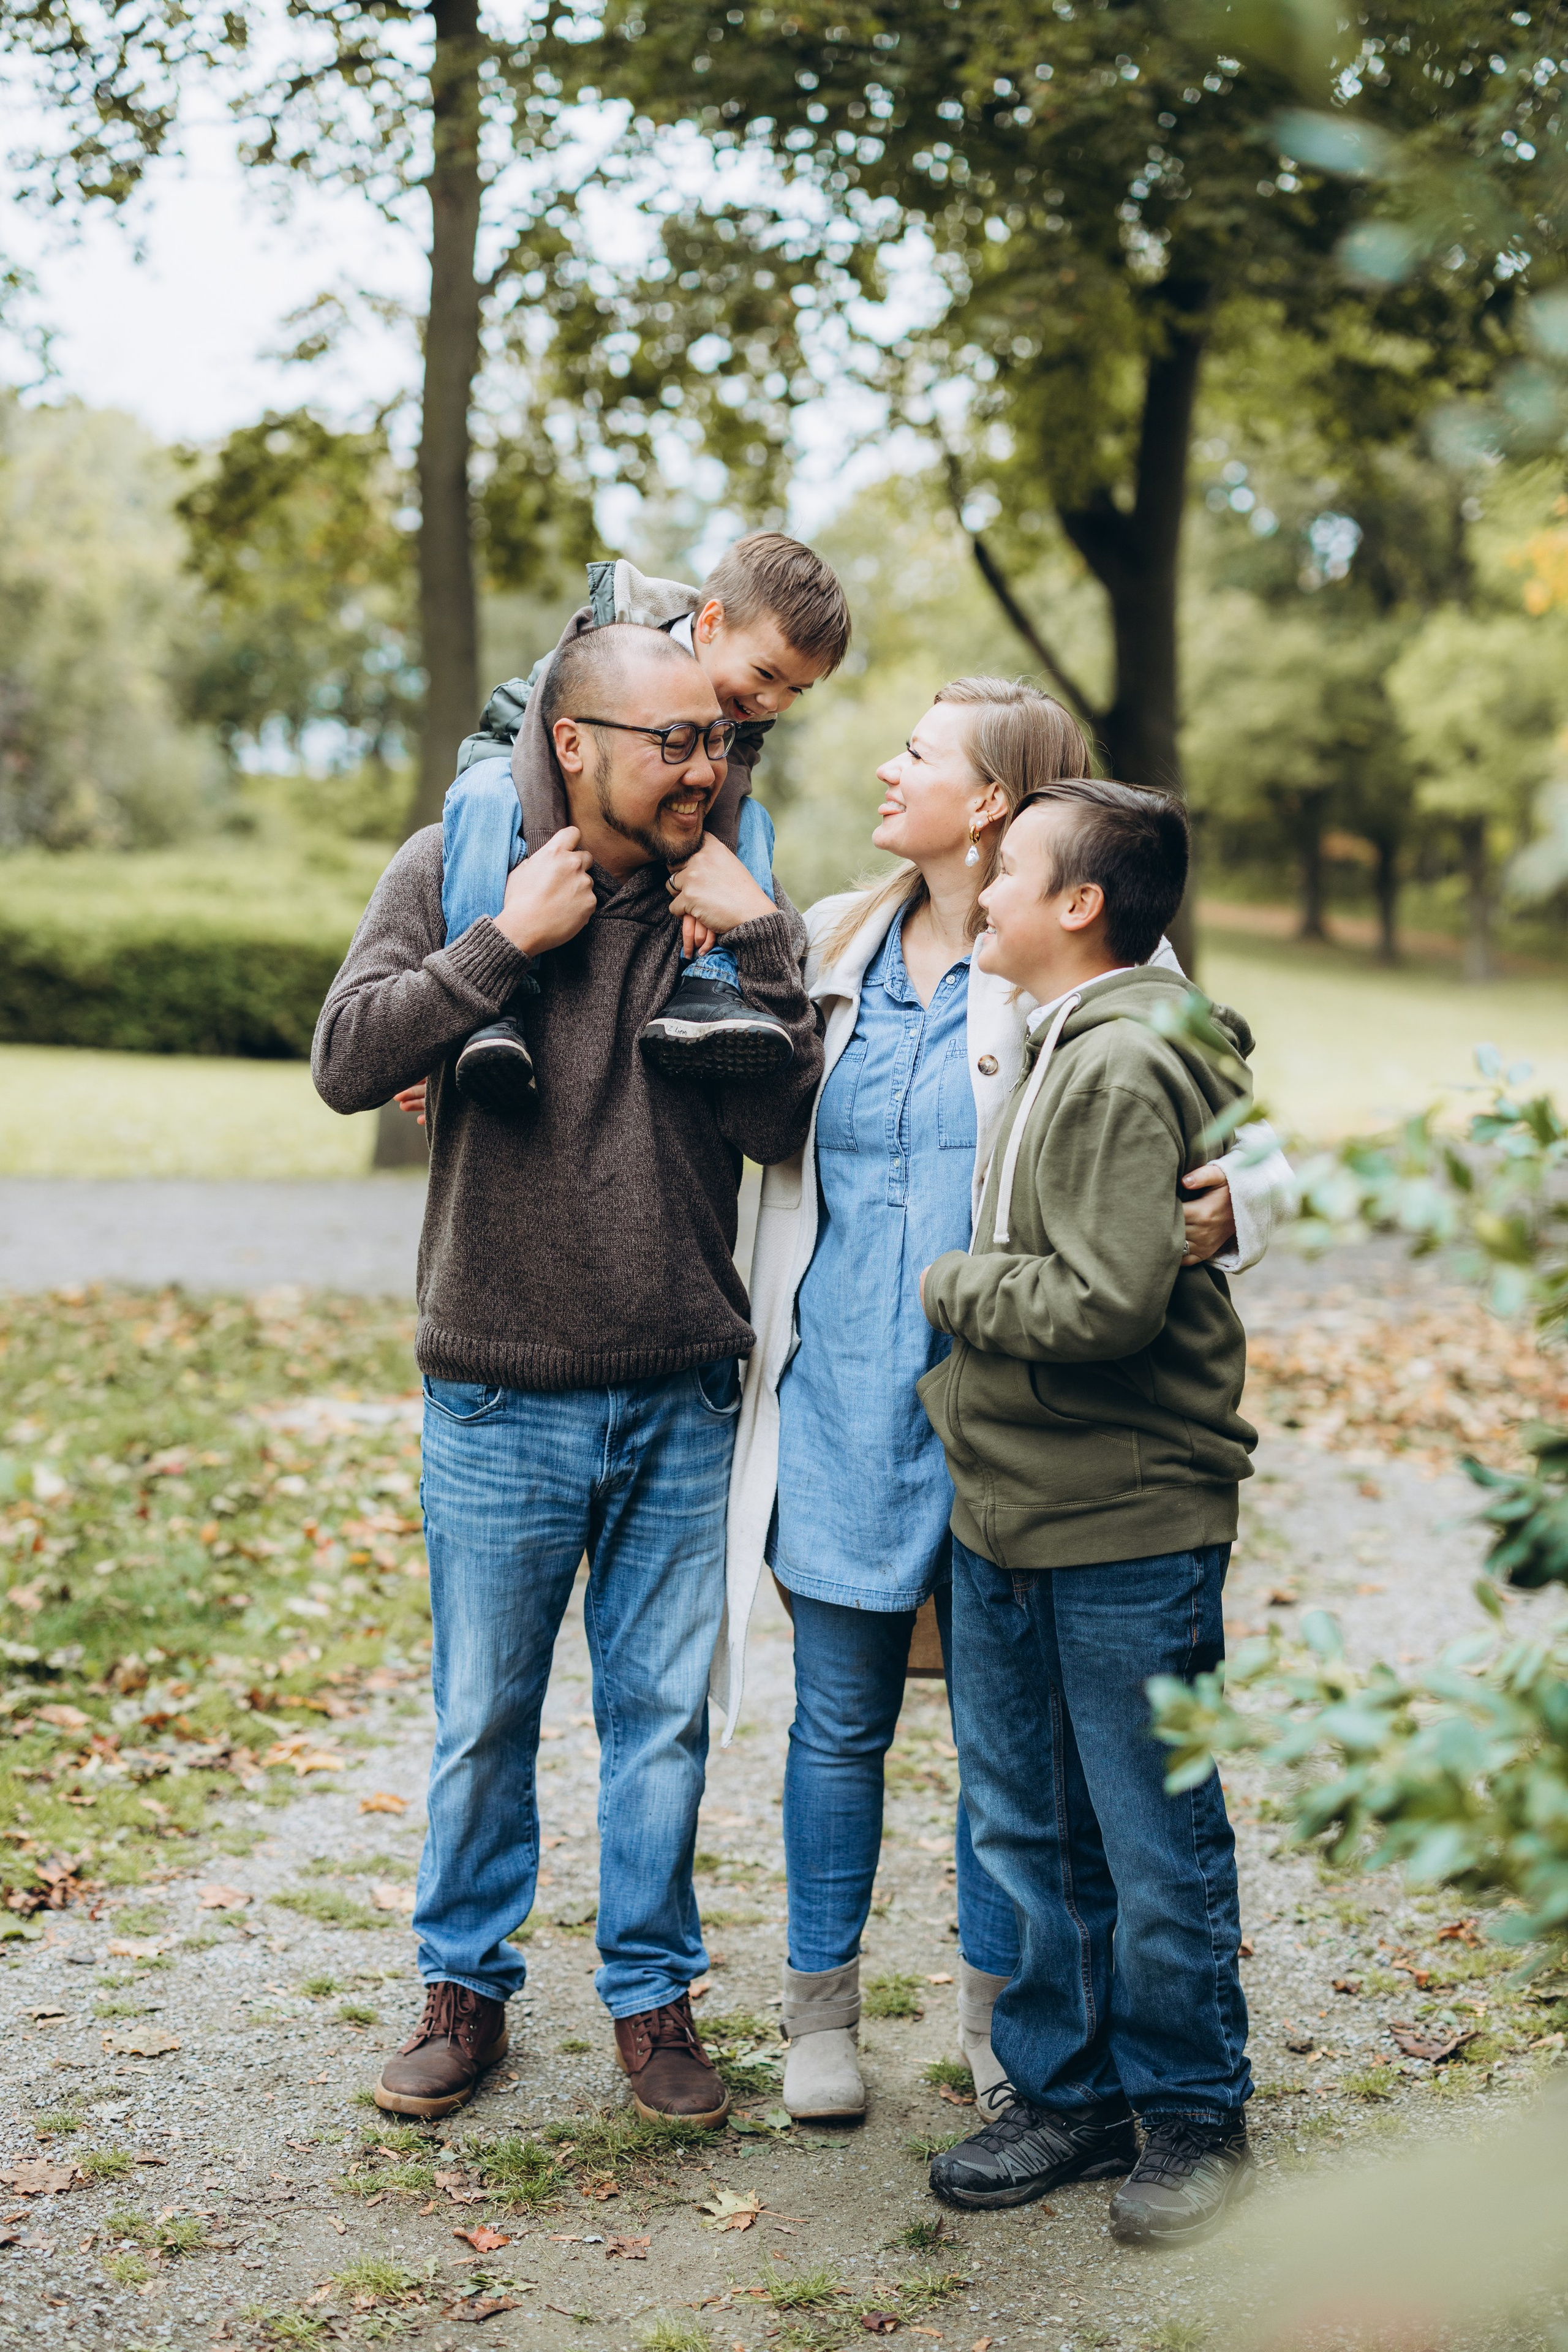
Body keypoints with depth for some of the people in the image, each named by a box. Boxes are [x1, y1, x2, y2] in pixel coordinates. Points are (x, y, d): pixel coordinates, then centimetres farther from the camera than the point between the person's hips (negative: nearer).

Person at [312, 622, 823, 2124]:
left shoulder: (729, 900, 2)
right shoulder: (457, 866, -2)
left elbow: (783, 1130, -6)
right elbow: (346, 1064, -13)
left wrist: (758, 945, -14)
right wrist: (508, 940, -17)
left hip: (683, 1396, 2)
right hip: (502, 1395, -1)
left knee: (663, 1715, 11)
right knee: (484, 1721, 11)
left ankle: (652, 1996, 28)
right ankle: (465, 1990, 30)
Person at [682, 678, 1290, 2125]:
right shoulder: (834, 943, 10)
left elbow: (1242, 1131, -6)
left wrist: (1234, 1209, -28)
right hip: (840, 1395, 3)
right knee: (842, 1720, 11)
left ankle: (998, 2013, 27)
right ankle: (823, 2006, 27)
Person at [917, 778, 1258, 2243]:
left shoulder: (1131, 1068, -17)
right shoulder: (1052, 1050, 12)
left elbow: (1107, 1300, -26)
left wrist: (952, 1286, -12)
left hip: (1127, 1528, -9)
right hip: (1003, 1514, 9)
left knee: (1155, 1846, 5)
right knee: (1027, 1831, 16)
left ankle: (1193, 2119, 22)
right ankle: (1067, 2093, 30)